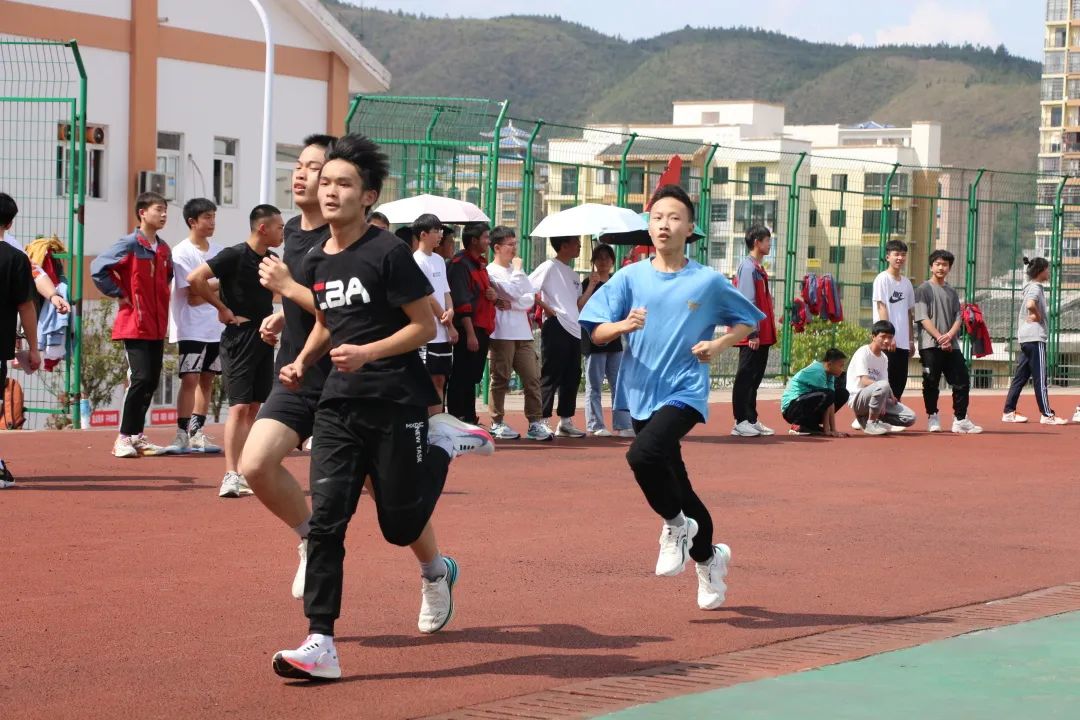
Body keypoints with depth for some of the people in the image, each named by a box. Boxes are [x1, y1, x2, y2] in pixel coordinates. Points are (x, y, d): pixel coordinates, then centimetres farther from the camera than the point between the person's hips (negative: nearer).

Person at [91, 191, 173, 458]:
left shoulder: (164, 249, 11)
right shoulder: (129, 244, -10)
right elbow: (98, 268, -16)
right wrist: (119, 294, -11)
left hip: (158, 326, 7)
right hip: (134, 324, -7)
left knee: (152, 381, 8)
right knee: (140, 379, -13)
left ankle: (137, 436, 18)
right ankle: (124, 438, -5)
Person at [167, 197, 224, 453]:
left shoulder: (217, 250, 11)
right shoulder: (182, 253, -9)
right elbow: (193, 296, -13)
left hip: (216, 327, 6)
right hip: (192, 329, -6)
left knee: (207, 380, 8)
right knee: (190, 379, -9)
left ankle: (197, 433, 13)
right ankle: (182, 435, -6)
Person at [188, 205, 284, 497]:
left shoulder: (272, 259, 10)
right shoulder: (235, 255, -13)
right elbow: (195, 278, -21)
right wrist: (222, 308, -15)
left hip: (264, 338, 7)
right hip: (239, 338, -7)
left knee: (255, 406, 8)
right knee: (239, 406, -11)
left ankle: (244, 472, 14)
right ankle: (231, 475, -12)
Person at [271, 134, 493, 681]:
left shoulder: (387, 253, -10)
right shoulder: (316, 262, 9)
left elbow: (425, 325, -9)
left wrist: (368, 353, -20)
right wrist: (302, 361, 8)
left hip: (396, 401, -5)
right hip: (339, 403, 5)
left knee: (400, 521, 5)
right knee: (326, 518, -9)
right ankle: (320, 645, -11)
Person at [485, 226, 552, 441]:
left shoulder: (516, 270, 17)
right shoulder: (491, 271, -5)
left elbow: (530, 298, 7)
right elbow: (514, 292, -17)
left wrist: (510, 304, -9)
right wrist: (517, 269, -3)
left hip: (522, 332, 6)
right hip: (502, 334, -6)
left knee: (532, 378, 1)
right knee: (501, 379, 0)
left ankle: (535, 422, 3)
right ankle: (497, 423, 7)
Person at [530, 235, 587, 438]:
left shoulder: (572, 274, 20)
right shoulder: (549, 267, -6)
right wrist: (546, 307, -13)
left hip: (573, 330, 8)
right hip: (556, 328, -8)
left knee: (572, 377, 9)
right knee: (550, 376, -7)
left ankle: (565, 421, 15)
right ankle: (542, 420, -5)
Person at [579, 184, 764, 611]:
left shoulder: (709, 282, -1)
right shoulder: (630, 277, 3)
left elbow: (747, 320, 12)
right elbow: (596, 332, 1)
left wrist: (719, 344, -6)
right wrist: (623, 326, -20)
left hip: (685, 390, -4)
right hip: (642, 393, 4)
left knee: (644, 454, -30)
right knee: (675, 486, 12)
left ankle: (676, 525, -4)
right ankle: (708, 557, 35)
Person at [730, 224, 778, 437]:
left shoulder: (758, 267, 17)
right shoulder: (748, 267, -12)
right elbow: (748, 302, -17)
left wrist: (769, 332, 16)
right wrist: (753, 333, -20)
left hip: (762, 335, 9)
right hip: (753, 336, -9)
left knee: (755, 377, 12)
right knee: (745, 377, -5)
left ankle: (751, 420, 16)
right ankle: (740, 422, -3)